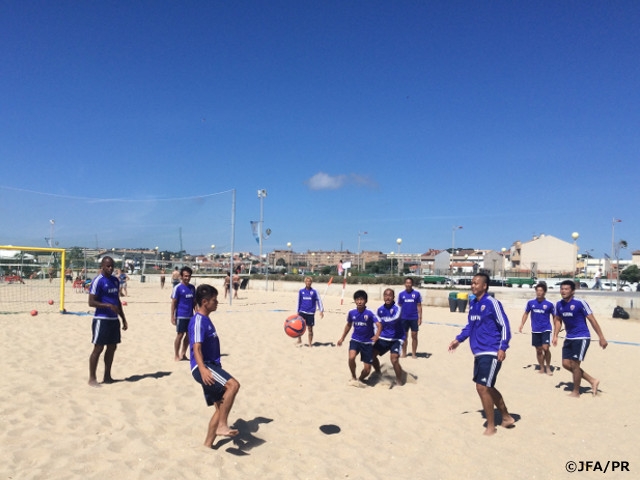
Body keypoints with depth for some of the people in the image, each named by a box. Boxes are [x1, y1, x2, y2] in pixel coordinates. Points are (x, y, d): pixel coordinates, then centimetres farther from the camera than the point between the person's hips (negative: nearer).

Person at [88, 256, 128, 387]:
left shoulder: (115, 280, 12)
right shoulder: (98, 281, -12)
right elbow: (91, 302, -15)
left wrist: (123, 319, 17)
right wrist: (108, 305, -27)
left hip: (114, 319, 8)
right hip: (101, 319, -8)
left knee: (112, 347, 11)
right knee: (98, 348, -2)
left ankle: (107, 376, 22)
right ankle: (92, 378, 9)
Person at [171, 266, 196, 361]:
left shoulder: (192, 287, 8)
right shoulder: (177, 288, -8)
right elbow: (173, 303, -8)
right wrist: (172, 317, -12)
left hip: (190, 316, 6)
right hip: (181, 316, -6)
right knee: (180, 335, 0)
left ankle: (183, 354, 23)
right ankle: (177, 356, 12)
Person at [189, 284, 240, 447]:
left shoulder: (206, 320, 16)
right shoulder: (198, 320, -13)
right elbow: (196, 347, -26)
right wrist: (202, 369, -41)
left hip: (211, 366, 10)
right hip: (203, 367, -10)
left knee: (222, 407, 11)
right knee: (233, 385, -29)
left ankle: (207, 445, 18)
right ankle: (222, 425, -21)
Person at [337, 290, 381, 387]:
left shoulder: (370, 313, -18)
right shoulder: (351, 313, -6)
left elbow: (379, 325, -27)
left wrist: (377, 336, -47)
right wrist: (342, 338, 17)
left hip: (367, 342, -1)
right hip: (355, 340, 2)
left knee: (367, 369, 0)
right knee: (351, 357, -28)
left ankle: (360, 379, 35)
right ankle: (353, 378, 0)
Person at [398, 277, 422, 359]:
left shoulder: (416, 293, -2)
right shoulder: (401, 294, 1)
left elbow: (419, 306, 1)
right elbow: (399, 306, 7)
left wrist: (420, 318, -3)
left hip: (414, 318, -1)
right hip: (404, 318, 1)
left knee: (414, 336, 4)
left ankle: (414, 353, 15)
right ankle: (404, 353, 18)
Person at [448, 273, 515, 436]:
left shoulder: (492, 303, -12)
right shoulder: (473, 303, 10)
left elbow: (504, 326, -13)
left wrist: (502, 348, -21)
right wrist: (458, 339, 15)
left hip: (491, 353, -8)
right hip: (478, 353, 8)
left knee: (482, 387, -7)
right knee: (487, 387, 16)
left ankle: (491, 426, 9)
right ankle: (506, 417, 35)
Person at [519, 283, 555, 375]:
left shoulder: (549, 304, -6)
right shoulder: (530, 303, -1)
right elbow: (526, 313, 11)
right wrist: (522, 324, 2)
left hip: (546, 330, -3)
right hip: (535, 330, 3)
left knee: (545, 348, -15)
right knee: (538, 350, 9)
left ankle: (548, 367, 6)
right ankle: (542, 368, 25)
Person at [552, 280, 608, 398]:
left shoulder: (580, 303, -17)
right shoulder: (559, 304, 1)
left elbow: (592, 320, -12)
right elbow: (558, 320, 13)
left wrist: (601, 338, -12)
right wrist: (555, 336, 4)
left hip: (582, 338, -7)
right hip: (569, 338, 7)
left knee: (574, 364, -5)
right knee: (566, 364, 6)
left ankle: (576, 392, 14)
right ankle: (592, 381, 23)